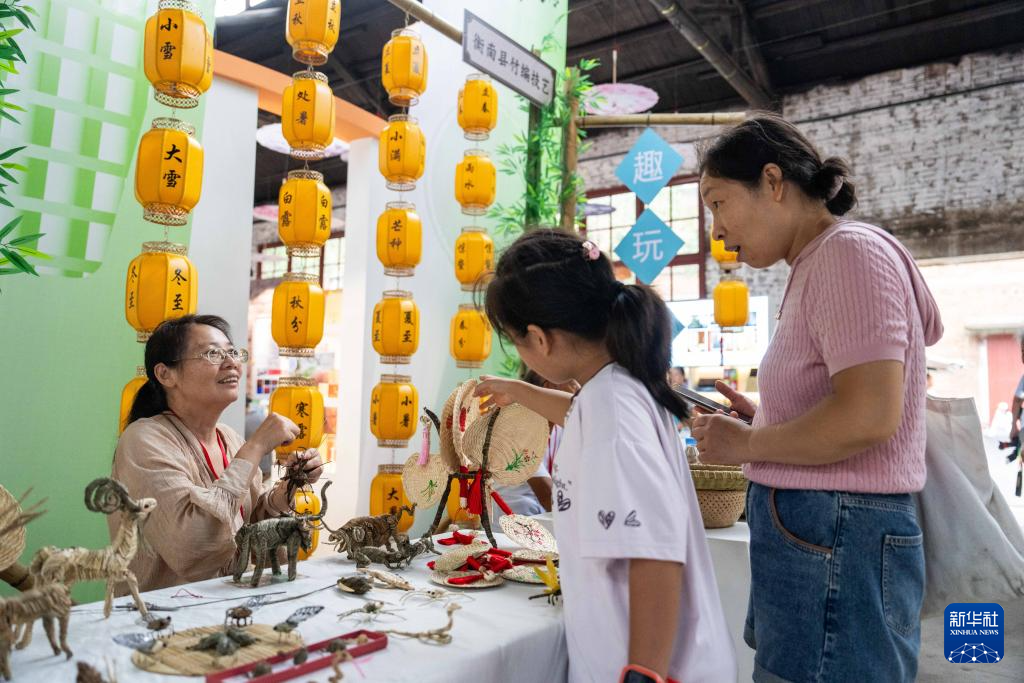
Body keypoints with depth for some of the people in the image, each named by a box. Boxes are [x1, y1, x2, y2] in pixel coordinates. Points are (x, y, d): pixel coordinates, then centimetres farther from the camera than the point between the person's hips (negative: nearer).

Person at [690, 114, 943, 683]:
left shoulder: (851, 251, -13)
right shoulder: (817, 267, 14)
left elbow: (869, 416, -24)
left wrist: (746, 445, -12)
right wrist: (762, 420, 7)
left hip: (835, 537, -9)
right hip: (809, 528, 9)